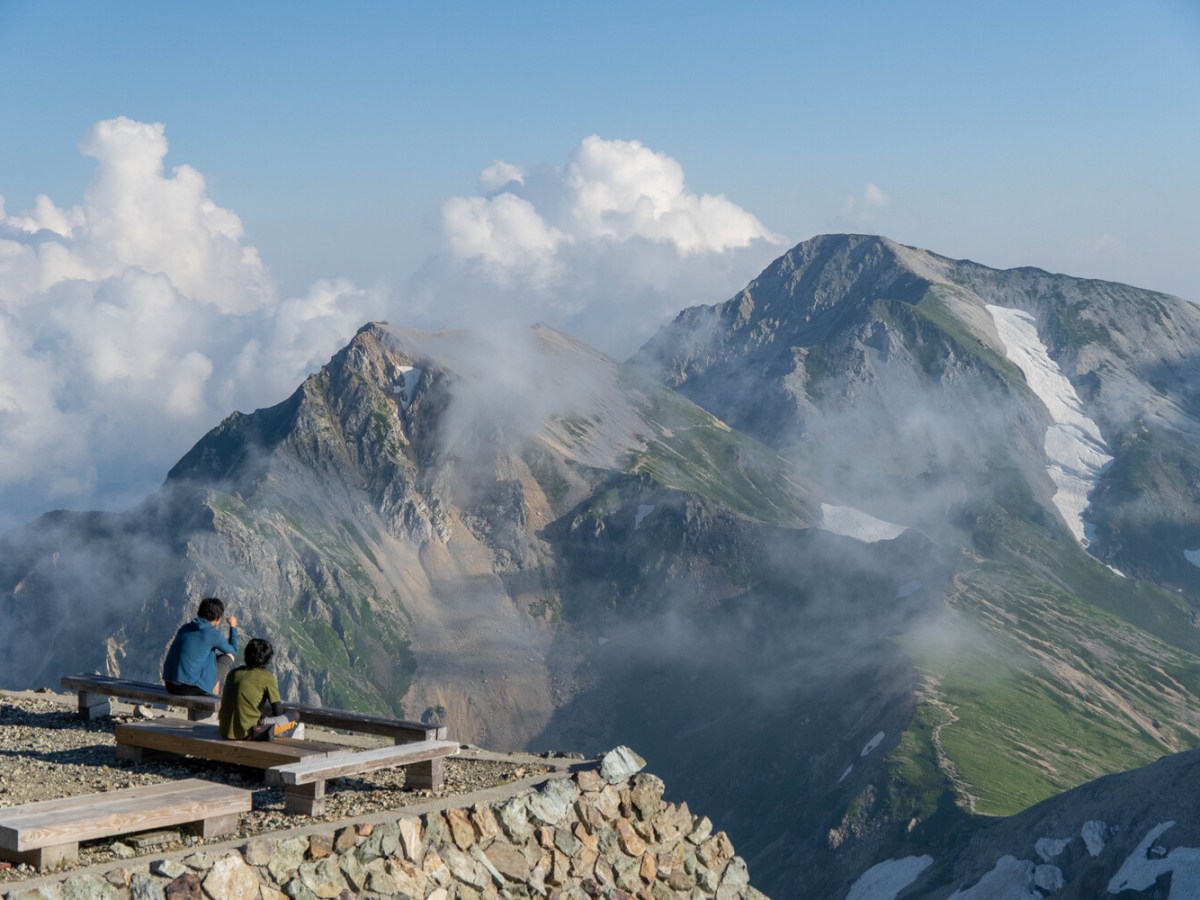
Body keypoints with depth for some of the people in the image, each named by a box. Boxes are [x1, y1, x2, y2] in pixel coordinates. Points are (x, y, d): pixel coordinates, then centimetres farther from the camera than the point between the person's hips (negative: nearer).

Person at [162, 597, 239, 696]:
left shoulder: (185, 628, 13)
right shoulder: (213, 634, -6)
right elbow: (233, 651, 12)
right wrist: (233, 627, 26)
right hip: (192, 687, -7)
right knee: (228, 656, 12)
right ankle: (214, 693, 22)